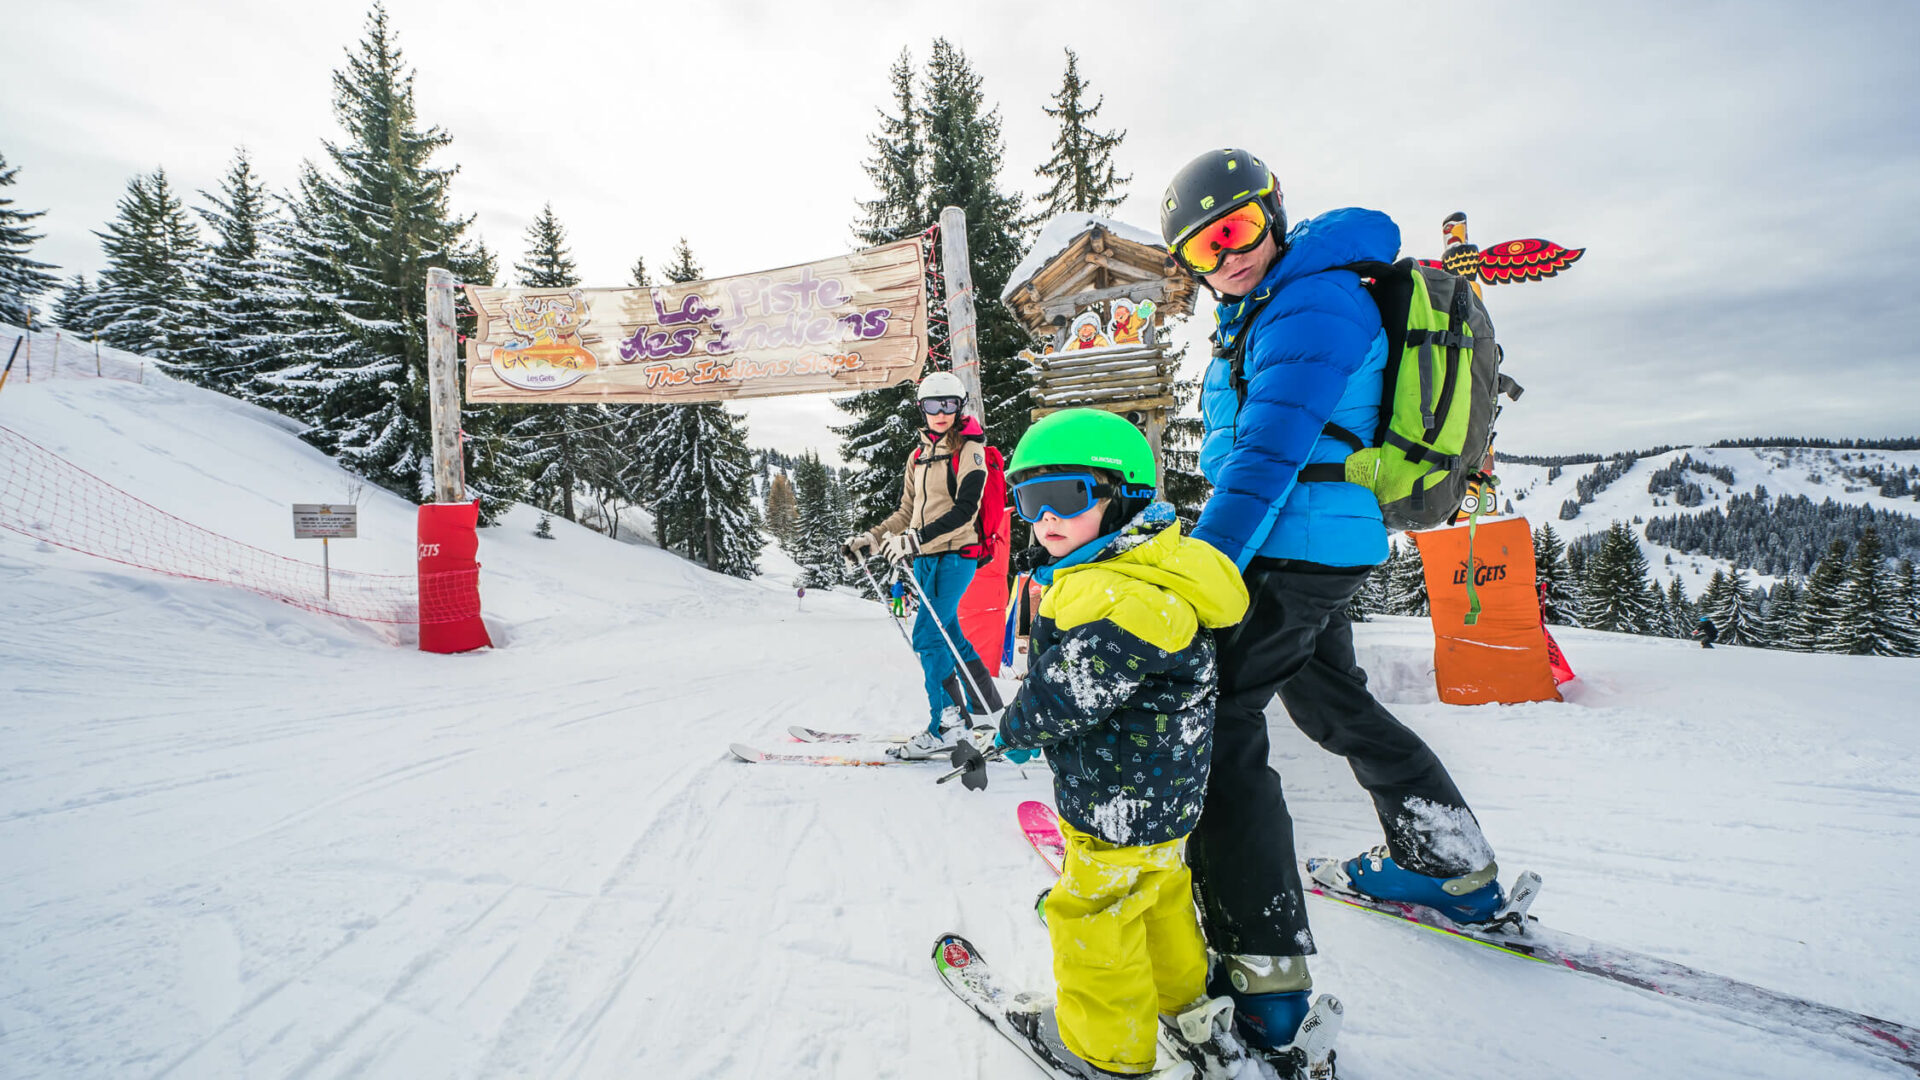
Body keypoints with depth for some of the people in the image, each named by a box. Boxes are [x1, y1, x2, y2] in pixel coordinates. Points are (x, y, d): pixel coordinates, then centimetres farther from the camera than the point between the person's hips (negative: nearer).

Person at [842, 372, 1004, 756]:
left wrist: (915, 539, -27)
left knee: (928, 635, -12)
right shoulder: (919, 456, 15)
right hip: (925, 559, 7)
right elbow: (907, 513, 20)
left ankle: (947, 722, -2)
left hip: (956, 554, -7)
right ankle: (984, 705, 27)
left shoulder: (969, 449, -7)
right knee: (949, 632, 12)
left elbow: (964, 510, -18)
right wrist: (870, 539, 8)